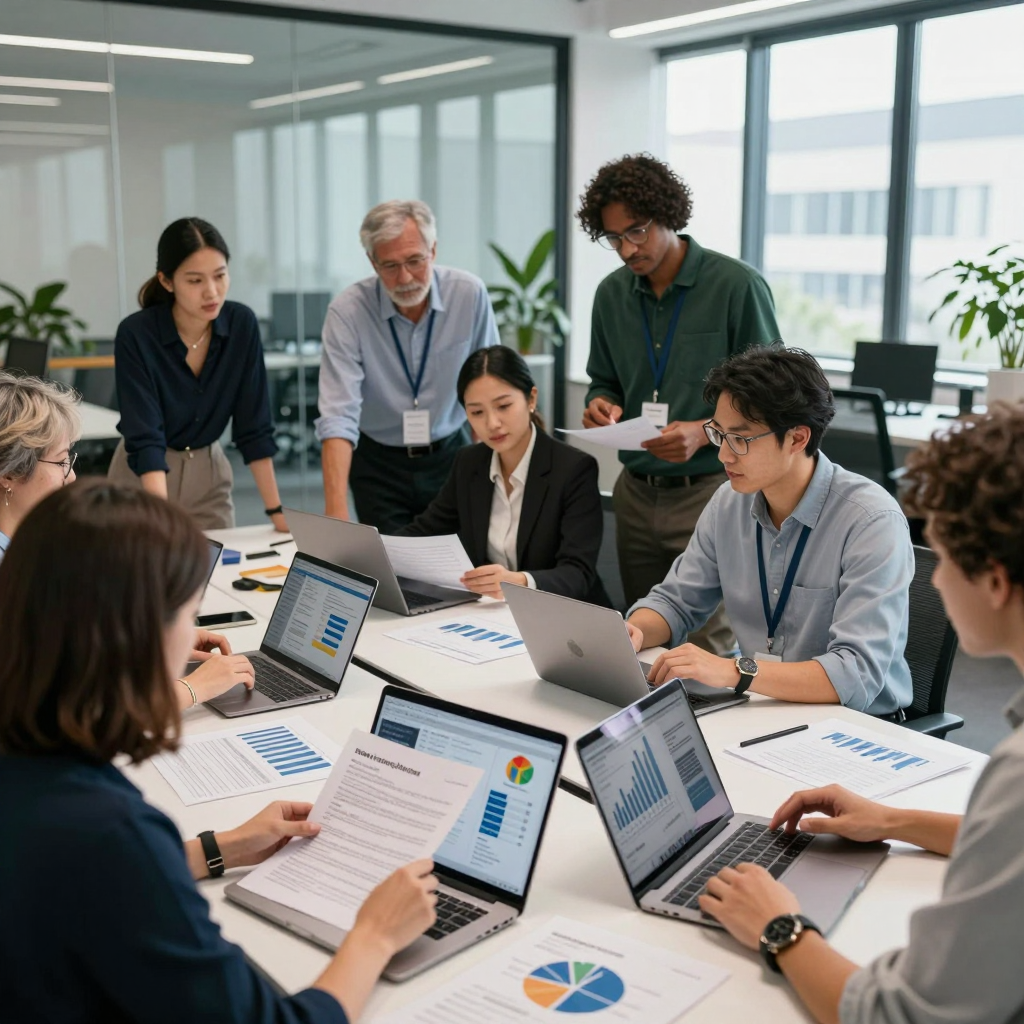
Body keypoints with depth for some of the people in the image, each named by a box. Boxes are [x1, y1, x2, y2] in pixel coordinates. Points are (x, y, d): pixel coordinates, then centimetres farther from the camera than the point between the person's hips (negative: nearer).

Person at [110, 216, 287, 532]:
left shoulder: (242, 324, -14)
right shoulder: (135, 334, -24)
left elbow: (254, 427, -10)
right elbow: (145, 438, -30)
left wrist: (275, 511, -13)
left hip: (210, 473, 3)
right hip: (143, 479, -3)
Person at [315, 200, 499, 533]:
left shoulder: (470, 294, -13)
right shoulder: (347, 311, -20)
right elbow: (338, 417, -27)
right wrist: (336, 515, -36)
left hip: (450, 455, 2)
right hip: (379, 464, -1)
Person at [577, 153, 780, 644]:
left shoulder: (737, 285, -9)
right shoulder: (612, 294, 8)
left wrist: (704, 432, -22)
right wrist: (602, 403, -4)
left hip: (711, 491, -5)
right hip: (637, 493, 6)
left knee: (711, 647, -5)